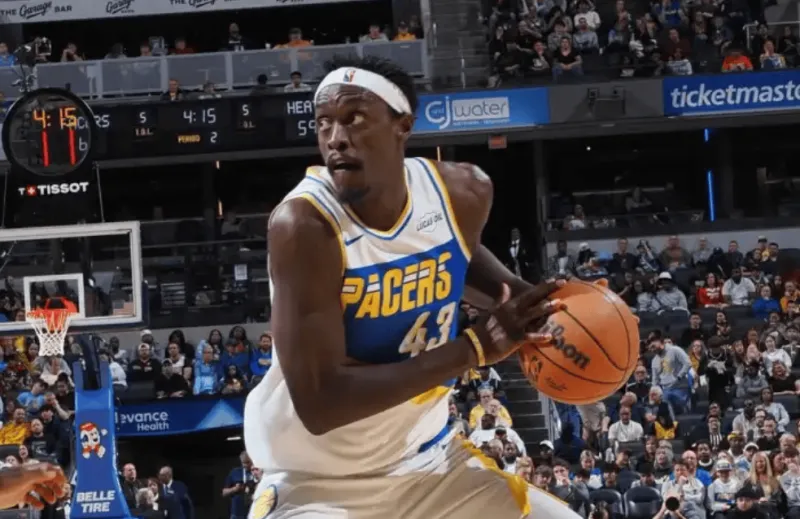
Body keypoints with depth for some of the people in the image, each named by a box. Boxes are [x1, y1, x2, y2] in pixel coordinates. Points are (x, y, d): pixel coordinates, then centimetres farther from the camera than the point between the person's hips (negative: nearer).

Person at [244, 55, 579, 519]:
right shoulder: (304, 225, -26)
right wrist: (475, 348, -30)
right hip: (315, 482, -6)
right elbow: (320, 403, -31)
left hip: (425, 460, 6)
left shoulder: (463, 192, -8)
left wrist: (526, 300, -2)